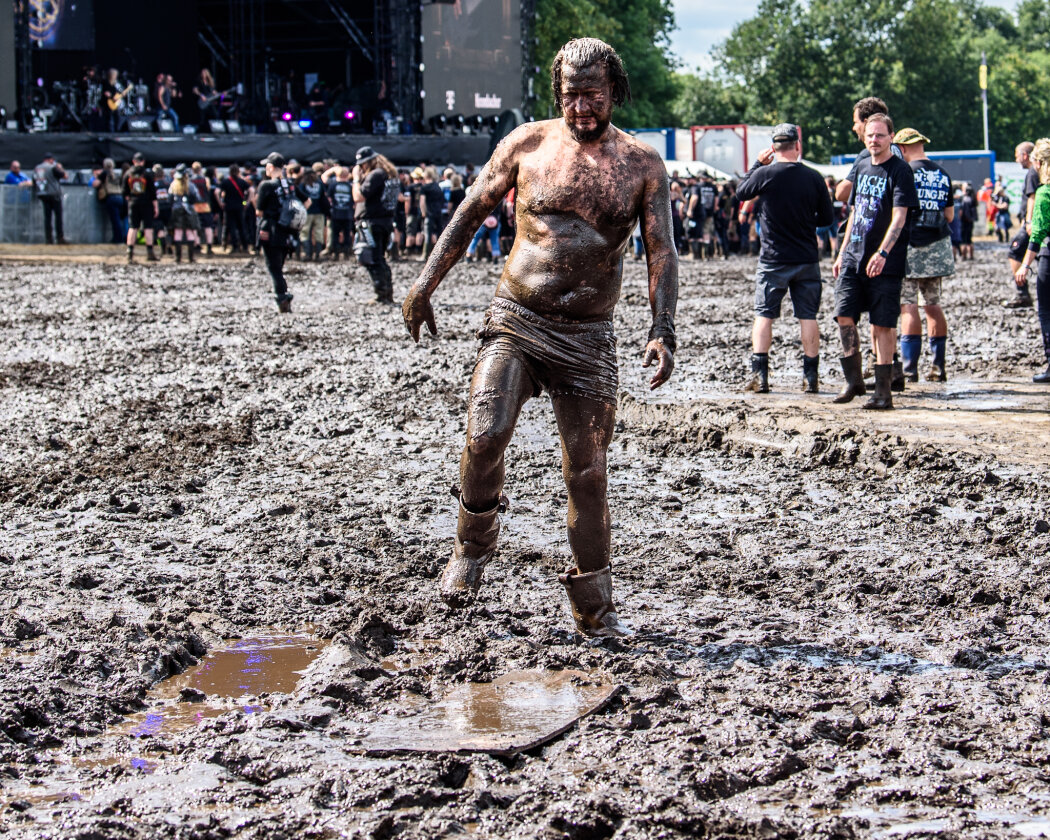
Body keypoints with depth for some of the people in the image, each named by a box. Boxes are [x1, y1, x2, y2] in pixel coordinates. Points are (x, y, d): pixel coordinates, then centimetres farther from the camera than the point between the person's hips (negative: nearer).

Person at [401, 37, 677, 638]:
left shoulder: (642, 164, 2)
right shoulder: (528, 143, 2)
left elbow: (662, 251, -3)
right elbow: (473, 211, 10)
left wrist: (663, 330, -16)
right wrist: (426, 283, 5)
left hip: (588, 337, 0)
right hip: (515, 321, 0)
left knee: (588, 472, 3)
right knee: (485, 436, -21)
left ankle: (595, 609, 16)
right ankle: (474, 545, 8)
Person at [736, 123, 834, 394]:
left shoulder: (765, 174, -10)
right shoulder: (814, 177, -4)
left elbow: (740, 192, 10)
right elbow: (826, 218, 6)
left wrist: (757, 163, 16)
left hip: (773, 260, -2)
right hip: (807, 260, 2)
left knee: (764, 315, 5)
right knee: (808, 316, 7)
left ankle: (759, 375, 0)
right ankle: (811, 378, 8)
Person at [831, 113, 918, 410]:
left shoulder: (899, 171, -7)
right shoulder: (861, 168, 14)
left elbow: (899, 218, -16)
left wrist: (882, 253, -28)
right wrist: (842, 254, 18)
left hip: (885, 263, -6)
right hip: (853, 258, 6)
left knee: (882, 325, -3)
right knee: (844, 316, -2)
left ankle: (883, 390, 3)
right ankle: (853, 380, 12)